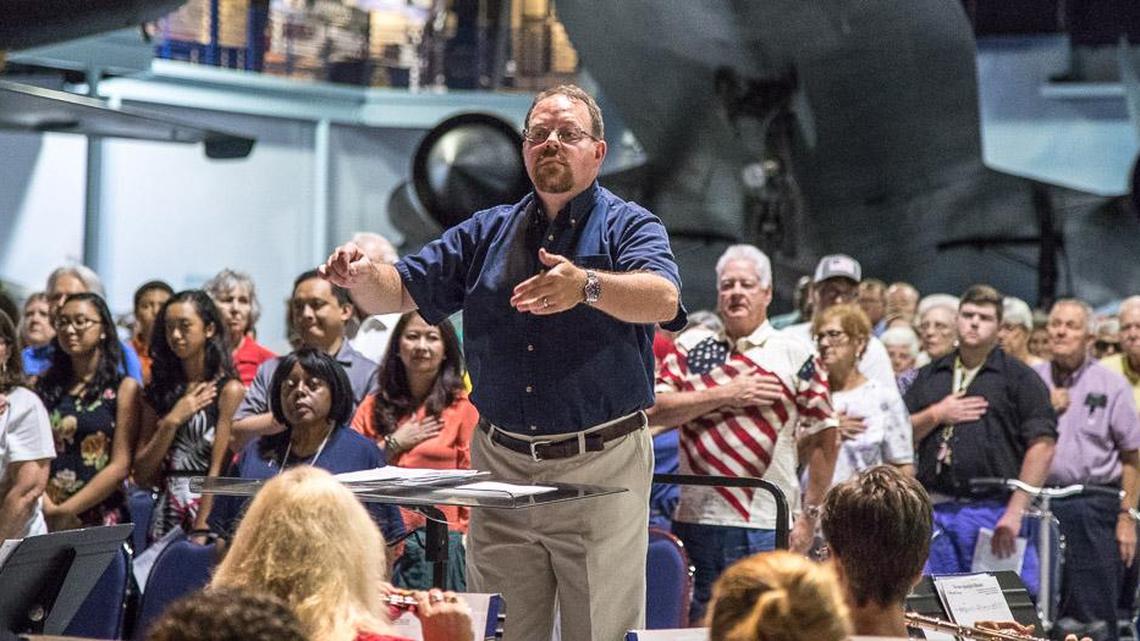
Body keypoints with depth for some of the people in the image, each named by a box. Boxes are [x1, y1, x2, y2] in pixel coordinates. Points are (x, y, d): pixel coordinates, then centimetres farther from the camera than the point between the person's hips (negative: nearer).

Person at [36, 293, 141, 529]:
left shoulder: (124, 388, 0)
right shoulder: (45, 386, 10)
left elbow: (120, 466, -7)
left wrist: (64, 511, -12)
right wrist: (46, 506, -12)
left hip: (102, 520, -3)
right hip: (44, 517, 3)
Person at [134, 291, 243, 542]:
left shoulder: (228, 390, -3)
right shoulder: (159, 391, 13)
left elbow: (218, 469, -9)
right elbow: (141, 474, 8)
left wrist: (200, 532, -16)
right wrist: (172, 421, -3)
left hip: (209, 510, -4)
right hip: (165, 515, 4)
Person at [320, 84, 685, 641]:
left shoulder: (630, 227, -1)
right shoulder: (487, 234, 15)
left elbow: (662, 301, -21)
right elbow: (401, 291, 13)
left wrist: (587, 286, -42)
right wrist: (362, 276, -11)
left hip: (601, 468, -4)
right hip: (501, 465, 4)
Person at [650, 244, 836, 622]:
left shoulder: (794, 356, 3)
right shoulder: (691, 347, 10)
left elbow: (824, 440, 2)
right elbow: (655, 410, -2)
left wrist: (809, 516, -3)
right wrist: (725, 394, -10)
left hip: (766, 527, -3)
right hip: (694, 519, 3)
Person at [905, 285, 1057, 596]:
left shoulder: (1020, 377, 2)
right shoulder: (930, 376, 17)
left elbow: (1042, 444, -7)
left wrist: (1015, 512, -15)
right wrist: (936, 415, -4)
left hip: (994, 510, -4)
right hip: (935, 512, 4)